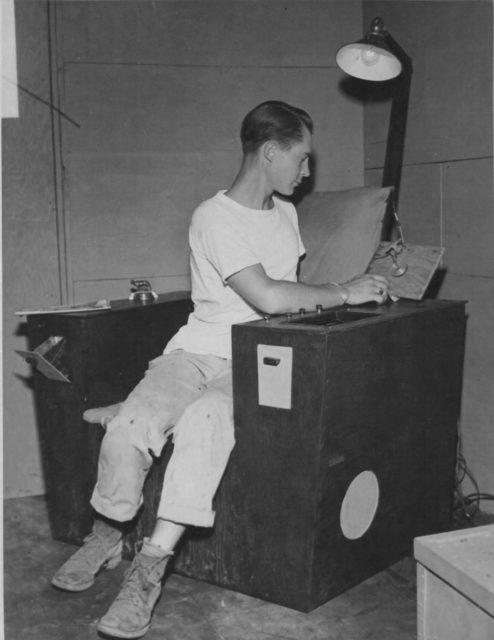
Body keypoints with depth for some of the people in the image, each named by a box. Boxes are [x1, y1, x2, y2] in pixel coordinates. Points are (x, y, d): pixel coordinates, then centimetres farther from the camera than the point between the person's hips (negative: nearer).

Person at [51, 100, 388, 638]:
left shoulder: (284, 212, 17)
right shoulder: (215, 217, -8)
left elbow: (291, 288, 27)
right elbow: (267, 296, -19)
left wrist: (370, 274, 13)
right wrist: (343, 293, -10)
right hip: (199, 348, -3)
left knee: (204, 418, -33)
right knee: (132, 423, -29)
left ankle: (148, 572, -28)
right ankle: (106, 534, 3)